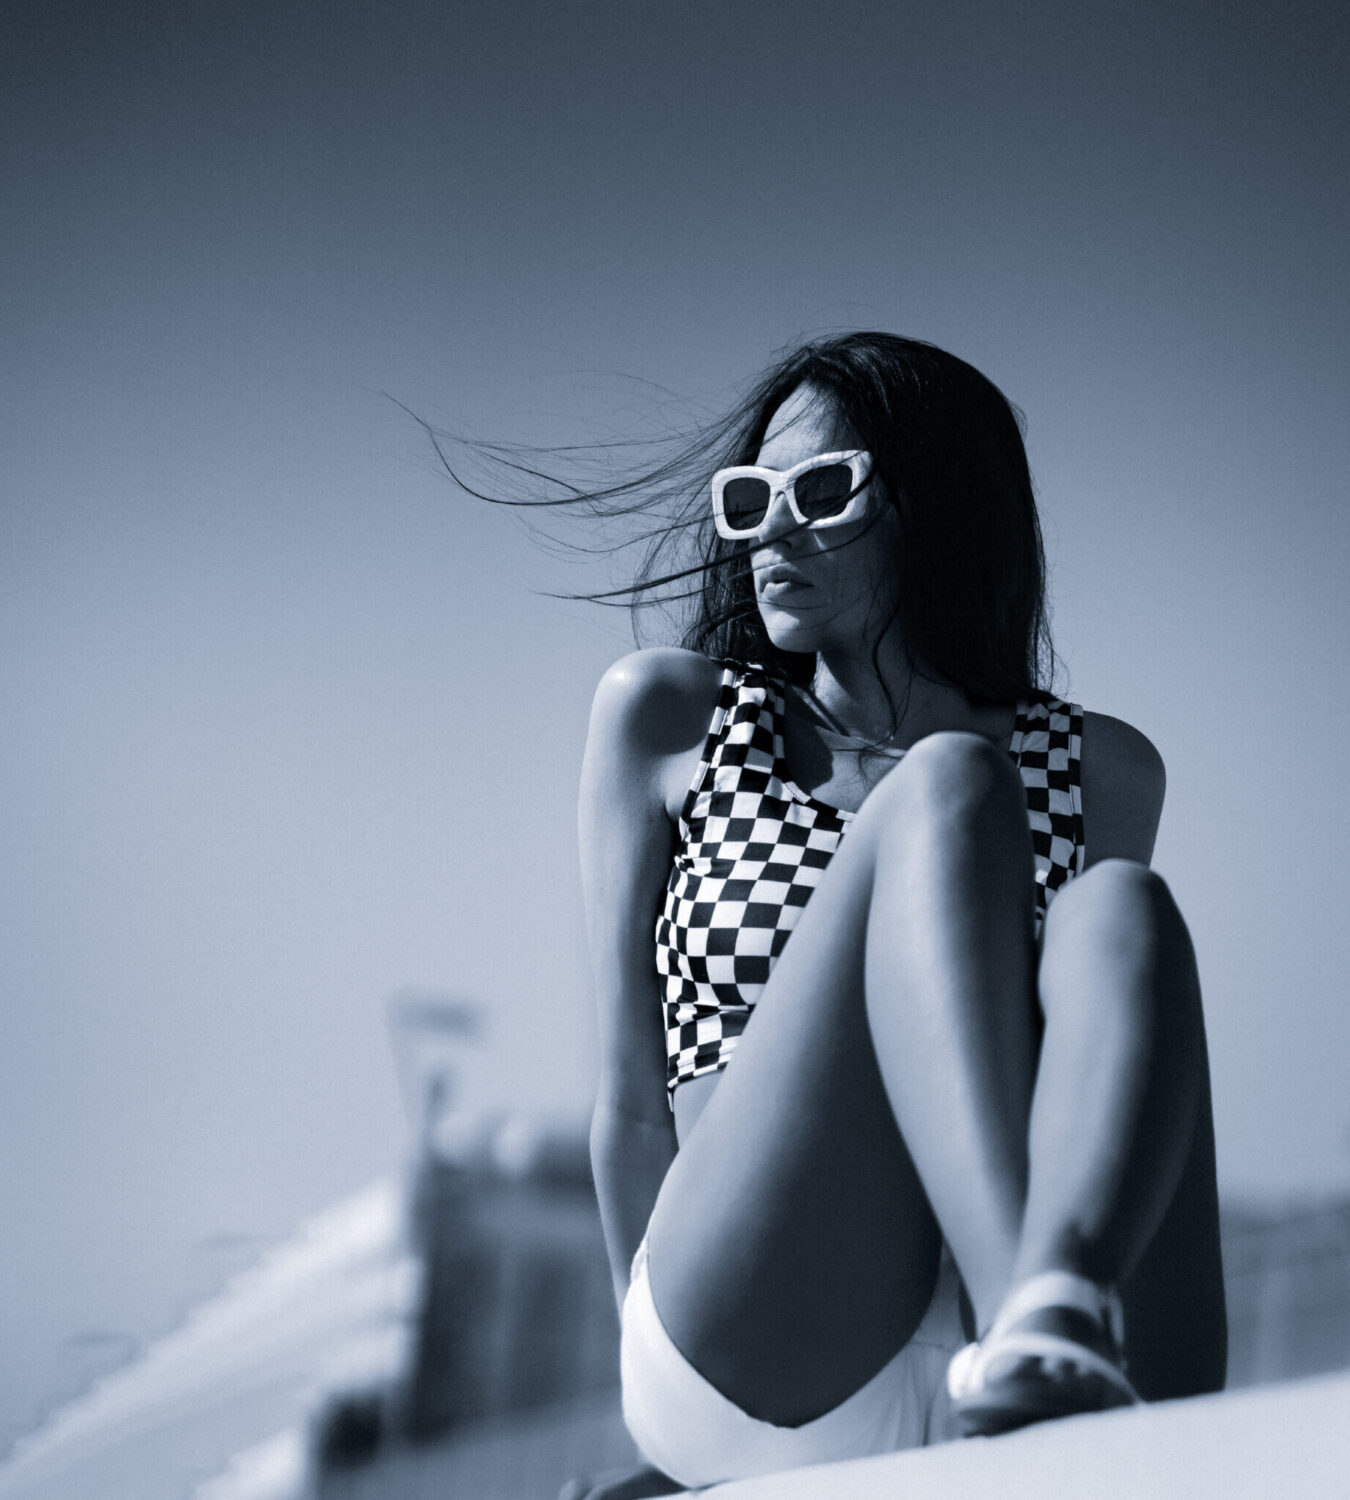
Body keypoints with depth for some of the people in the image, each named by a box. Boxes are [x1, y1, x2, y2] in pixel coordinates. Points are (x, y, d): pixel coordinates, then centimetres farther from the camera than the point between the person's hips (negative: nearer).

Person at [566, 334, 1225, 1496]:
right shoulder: (665, 716, 18)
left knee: (1122, 912, -26)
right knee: (945, 793, -22)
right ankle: (1039, 1319, -48)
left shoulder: (1101, 774, 20)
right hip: (739, 1368, -1)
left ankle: (1052, 1346, -54)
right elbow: (632, 1104, 14)